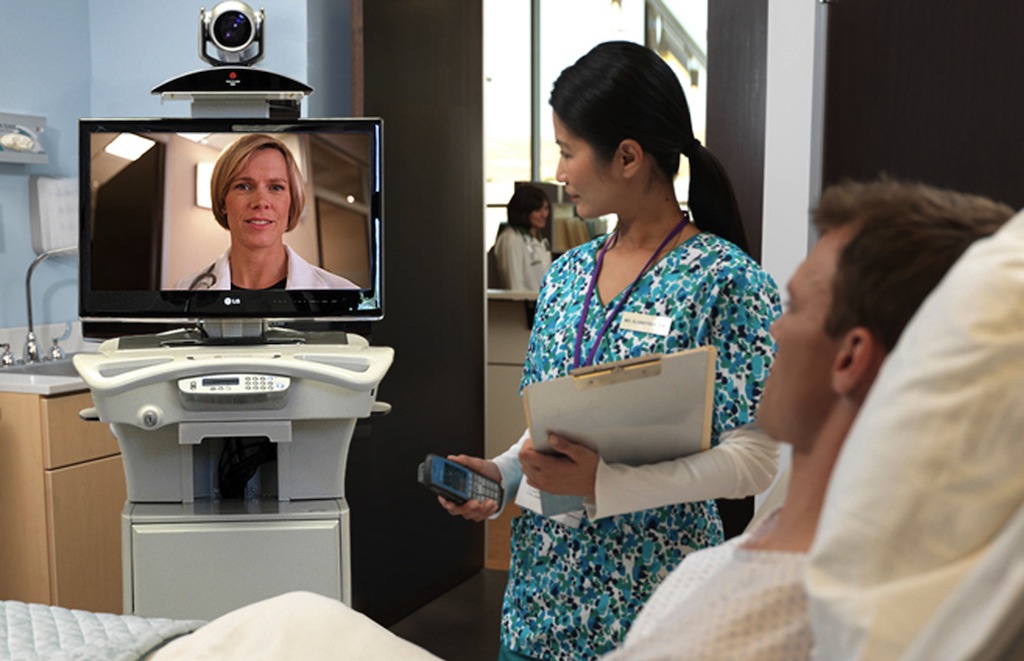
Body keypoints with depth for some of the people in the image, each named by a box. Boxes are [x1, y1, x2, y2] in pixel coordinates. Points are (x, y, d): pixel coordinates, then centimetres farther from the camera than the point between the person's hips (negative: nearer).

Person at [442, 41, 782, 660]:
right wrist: (503, 473, -4)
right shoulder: (568, 273, 6)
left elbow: (754, 460, -18)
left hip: (651, 593, -5)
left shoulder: (728, 281, -15)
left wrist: (603, 484, -26)